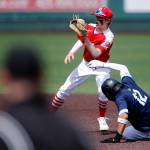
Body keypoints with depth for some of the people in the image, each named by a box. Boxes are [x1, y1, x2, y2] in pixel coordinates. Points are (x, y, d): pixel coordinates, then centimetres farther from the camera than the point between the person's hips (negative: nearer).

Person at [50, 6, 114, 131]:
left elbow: (95, 53, -34)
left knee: (103, 91, -27)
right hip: (86, 64, 4)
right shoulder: (90, 27, -7)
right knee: (65, 89, 1)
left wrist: (86, 38, -43)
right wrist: (71, 52, -17)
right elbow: (80, 42, 1)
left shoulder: (108, 37, -23)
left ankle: (102, 119, -4)